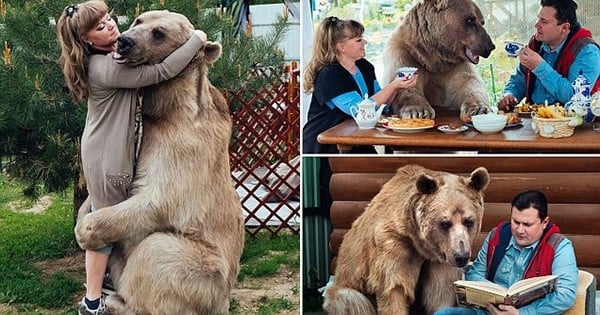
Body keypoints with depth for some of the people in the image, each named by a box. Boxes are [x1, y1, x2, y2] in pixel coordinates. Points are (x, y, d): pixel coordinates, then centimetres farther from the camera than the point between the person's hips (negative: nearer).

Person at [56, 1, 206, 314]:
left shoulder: (112, 55, 5)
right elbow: (162, 72, -30)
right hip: (107, 158, -10)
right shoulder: (107, 67, -27)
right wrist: (197, 39, -20)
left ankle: (98, 280, 36)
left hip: (110, 151, 10)